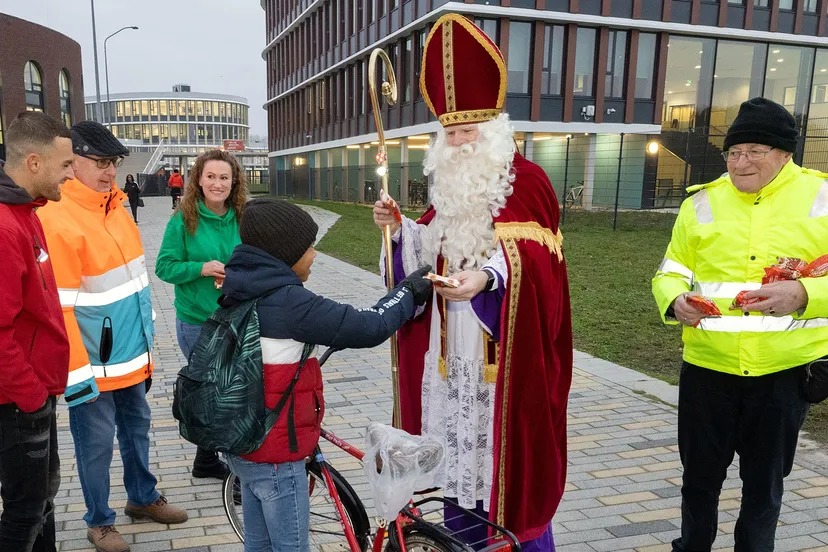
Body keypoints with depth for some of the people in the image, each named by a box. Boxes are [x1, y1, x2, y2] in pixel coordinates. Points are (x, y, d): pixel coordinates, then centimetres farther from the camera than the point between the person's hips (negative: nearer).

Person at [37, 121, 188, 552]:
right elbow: (57, 305, -20)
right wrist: (77, 371, -18)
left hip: (132, 354, 8)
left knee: (136, 428, 21)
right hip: (93, 363, -7)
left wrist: (147, 335, 20)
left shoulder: (115, 204, 7)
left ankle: (143, 497, 41)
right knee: (97, 443, 9)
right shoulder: (54, 218, -19)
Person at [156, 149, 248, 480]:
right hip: (196, 322, -4)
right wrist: (202, 268, -22)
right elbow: (164, 267, -7)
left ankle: (206, 461, 36)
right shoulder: (183, 220, -9)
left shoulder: (241, 219, 1)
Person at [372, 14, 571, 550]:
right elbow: (430, 253, 13)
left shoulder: (526, 180, -8)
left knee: (508, 453, 2)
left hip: (504, 346, -6)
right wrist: (399, 228, -5)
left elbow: (533, 255, -21)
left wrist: (488, 275, -38)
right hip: (452, 343, 7)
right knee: (458, 446, 15)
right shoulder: (450, 185, 14)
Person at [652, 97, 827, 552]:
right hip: (708, 365, 1)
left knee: (765, 477, 16)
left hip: (785, 369, -1)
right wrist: (675, 300, -15)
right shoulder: (702, 202, 4)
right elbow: (672, 270, 6)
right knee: (700, 471, 14)